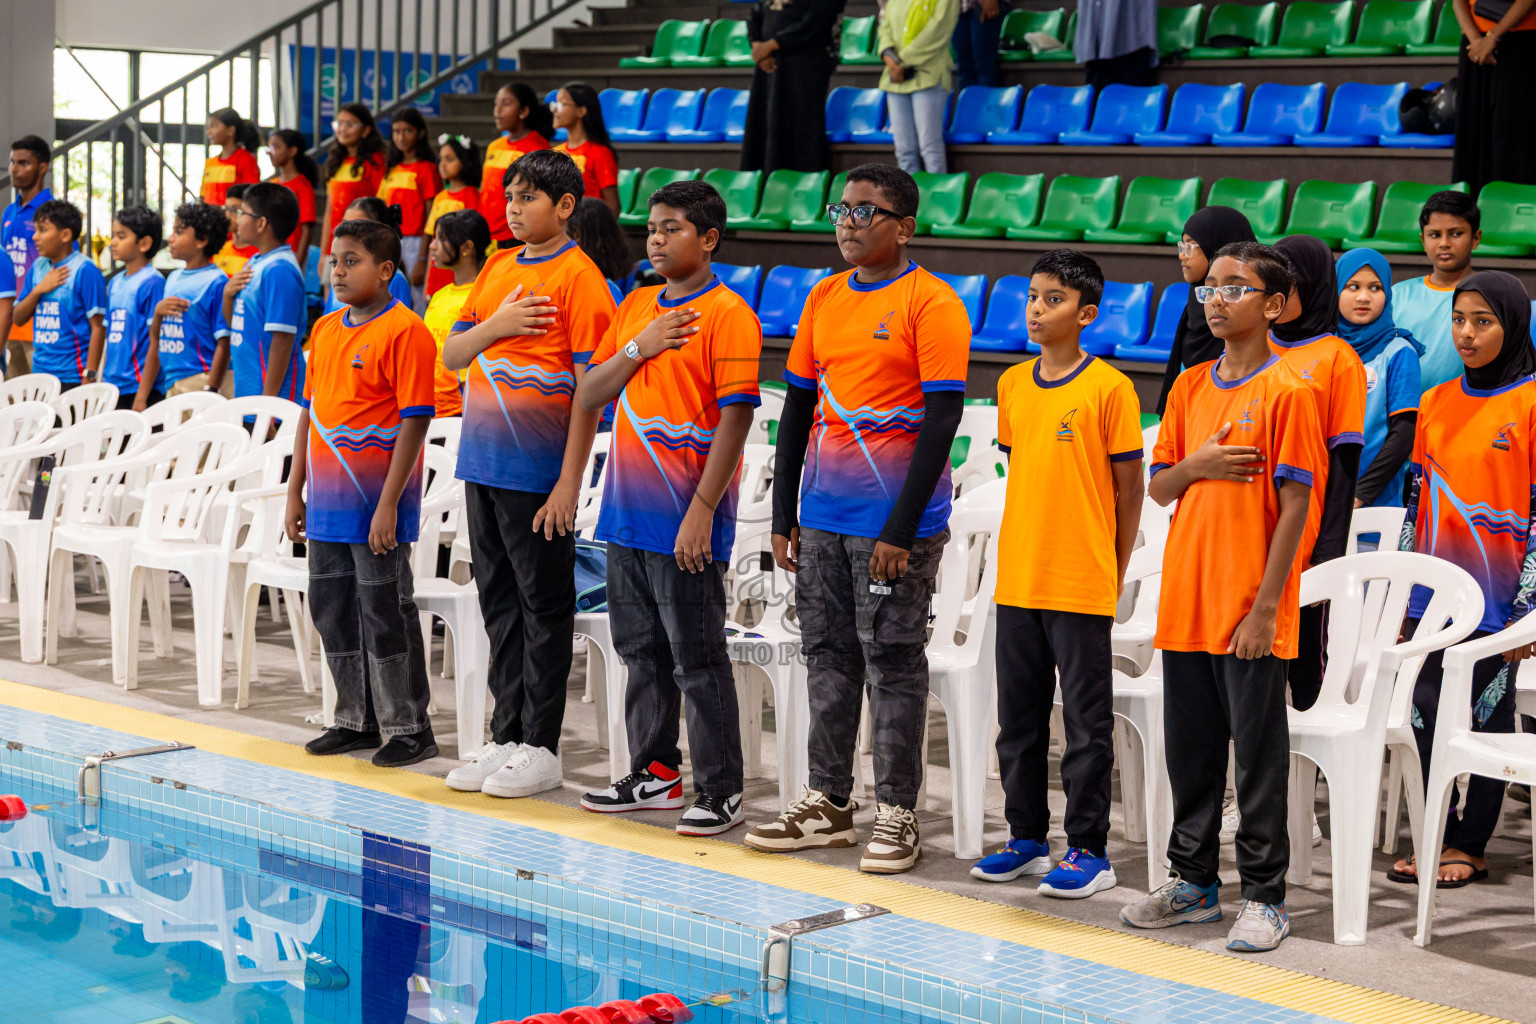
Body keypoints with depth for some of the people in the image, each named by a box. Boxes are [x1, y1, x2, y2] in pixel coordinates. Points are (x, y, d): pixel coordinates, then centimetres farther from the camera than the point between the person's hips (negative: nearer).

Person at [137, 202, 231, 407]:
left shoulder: (216, 282, -8)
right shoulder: (173, 279, 16)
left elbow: (224, 344, -12)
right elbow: (156, 341, 21)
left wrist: (211, 389, -17)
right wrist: (158, 312, 1)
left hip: (200, 382, -7)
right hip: (171, 386, 7)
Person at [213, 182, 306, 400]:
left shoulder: (280, 270, -16)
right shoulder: (254, 263, 14)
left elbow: (283, 340, -19)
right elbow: (234, 328, 21)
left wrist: (268, 400, -21)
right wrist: (228, 295, 0)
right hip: (246, 391, 9)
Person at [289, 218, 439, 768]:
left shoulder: (405, 330, -12)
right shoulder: (326, 329, 13)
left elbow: (415, 422, -15)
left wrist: (389, 505, -19)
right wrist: (295, 491, 14)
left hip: (376, 506, -8)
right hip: (328, 505, 8)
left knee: (385, 613, -2)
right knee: (333, 612, 13)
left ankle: (409, 728, 8)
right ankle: (356, 721, 25)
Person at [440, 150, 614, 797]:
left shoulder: (578, 276, -9)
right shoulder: (497, 270, 13)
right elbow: (451, 355, 14)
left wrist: (570, 480, -16)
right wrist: (497, 325, -7)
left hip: (538, 471, -7)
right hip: (483, 463, 7)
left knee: (543, 607, 1)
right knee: (500, 603, 11)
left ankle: (540, 749, 7)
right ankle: (506, 738, 19)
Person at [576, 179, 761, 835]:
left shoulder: (727, 314, -9)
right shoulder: (636, 307, 14)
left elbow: (735, 418, -14)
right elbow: (588, 397, 11)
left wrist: (701, 511, -19)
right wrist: (639, 348, -6)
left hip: (685, 518, -7)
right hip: (628, 511, 7)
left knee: (697, 659, -2)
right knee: (642, 651, 14)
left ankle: (720, 792, 5)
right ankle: (654, 774, 24)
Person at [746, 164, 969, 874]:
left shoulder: (931, 303, -9)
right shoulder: (825, 298, 11)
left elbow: (942, 421, -13)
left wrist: (901, 529, -17)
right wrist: (783, 516, 11)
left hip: (894, 521, -6)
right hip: (823, 516, 7)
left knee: (892, 662, -1)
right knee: (827, 655, 11)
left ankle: (896, 814, 6)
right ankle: (827, 803, 20)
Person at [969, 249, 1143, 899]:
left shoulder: (1108, 387, -7)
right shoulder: (1012, 384, 9)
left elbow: (1129, 488, -4)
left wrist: (1114, 573, -3)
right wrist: (1021, 552, 13)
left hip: (1082, 584, -6)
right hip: (1017, 578, 6)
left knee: (1086, 723, 1)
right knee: (1018, 717, 12)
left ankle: (1089, 851, 7)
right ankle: (1026, 838, 23)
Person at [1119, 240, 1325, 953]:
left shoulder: (1287, 391, -8)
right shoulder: (1190, 388, 12)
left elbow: (1294, 507, -11)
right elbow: (1157, 489, 15)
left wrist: (1265, 606, -15)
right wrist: (1195, 464, -8)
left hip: (1250, 610, -6)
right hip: (1185, 601, 6)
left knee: (1258, 755, 0)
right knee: (1190, 750, 13)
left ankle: (1264, 898, 8)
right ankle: (1193, 882, 25)